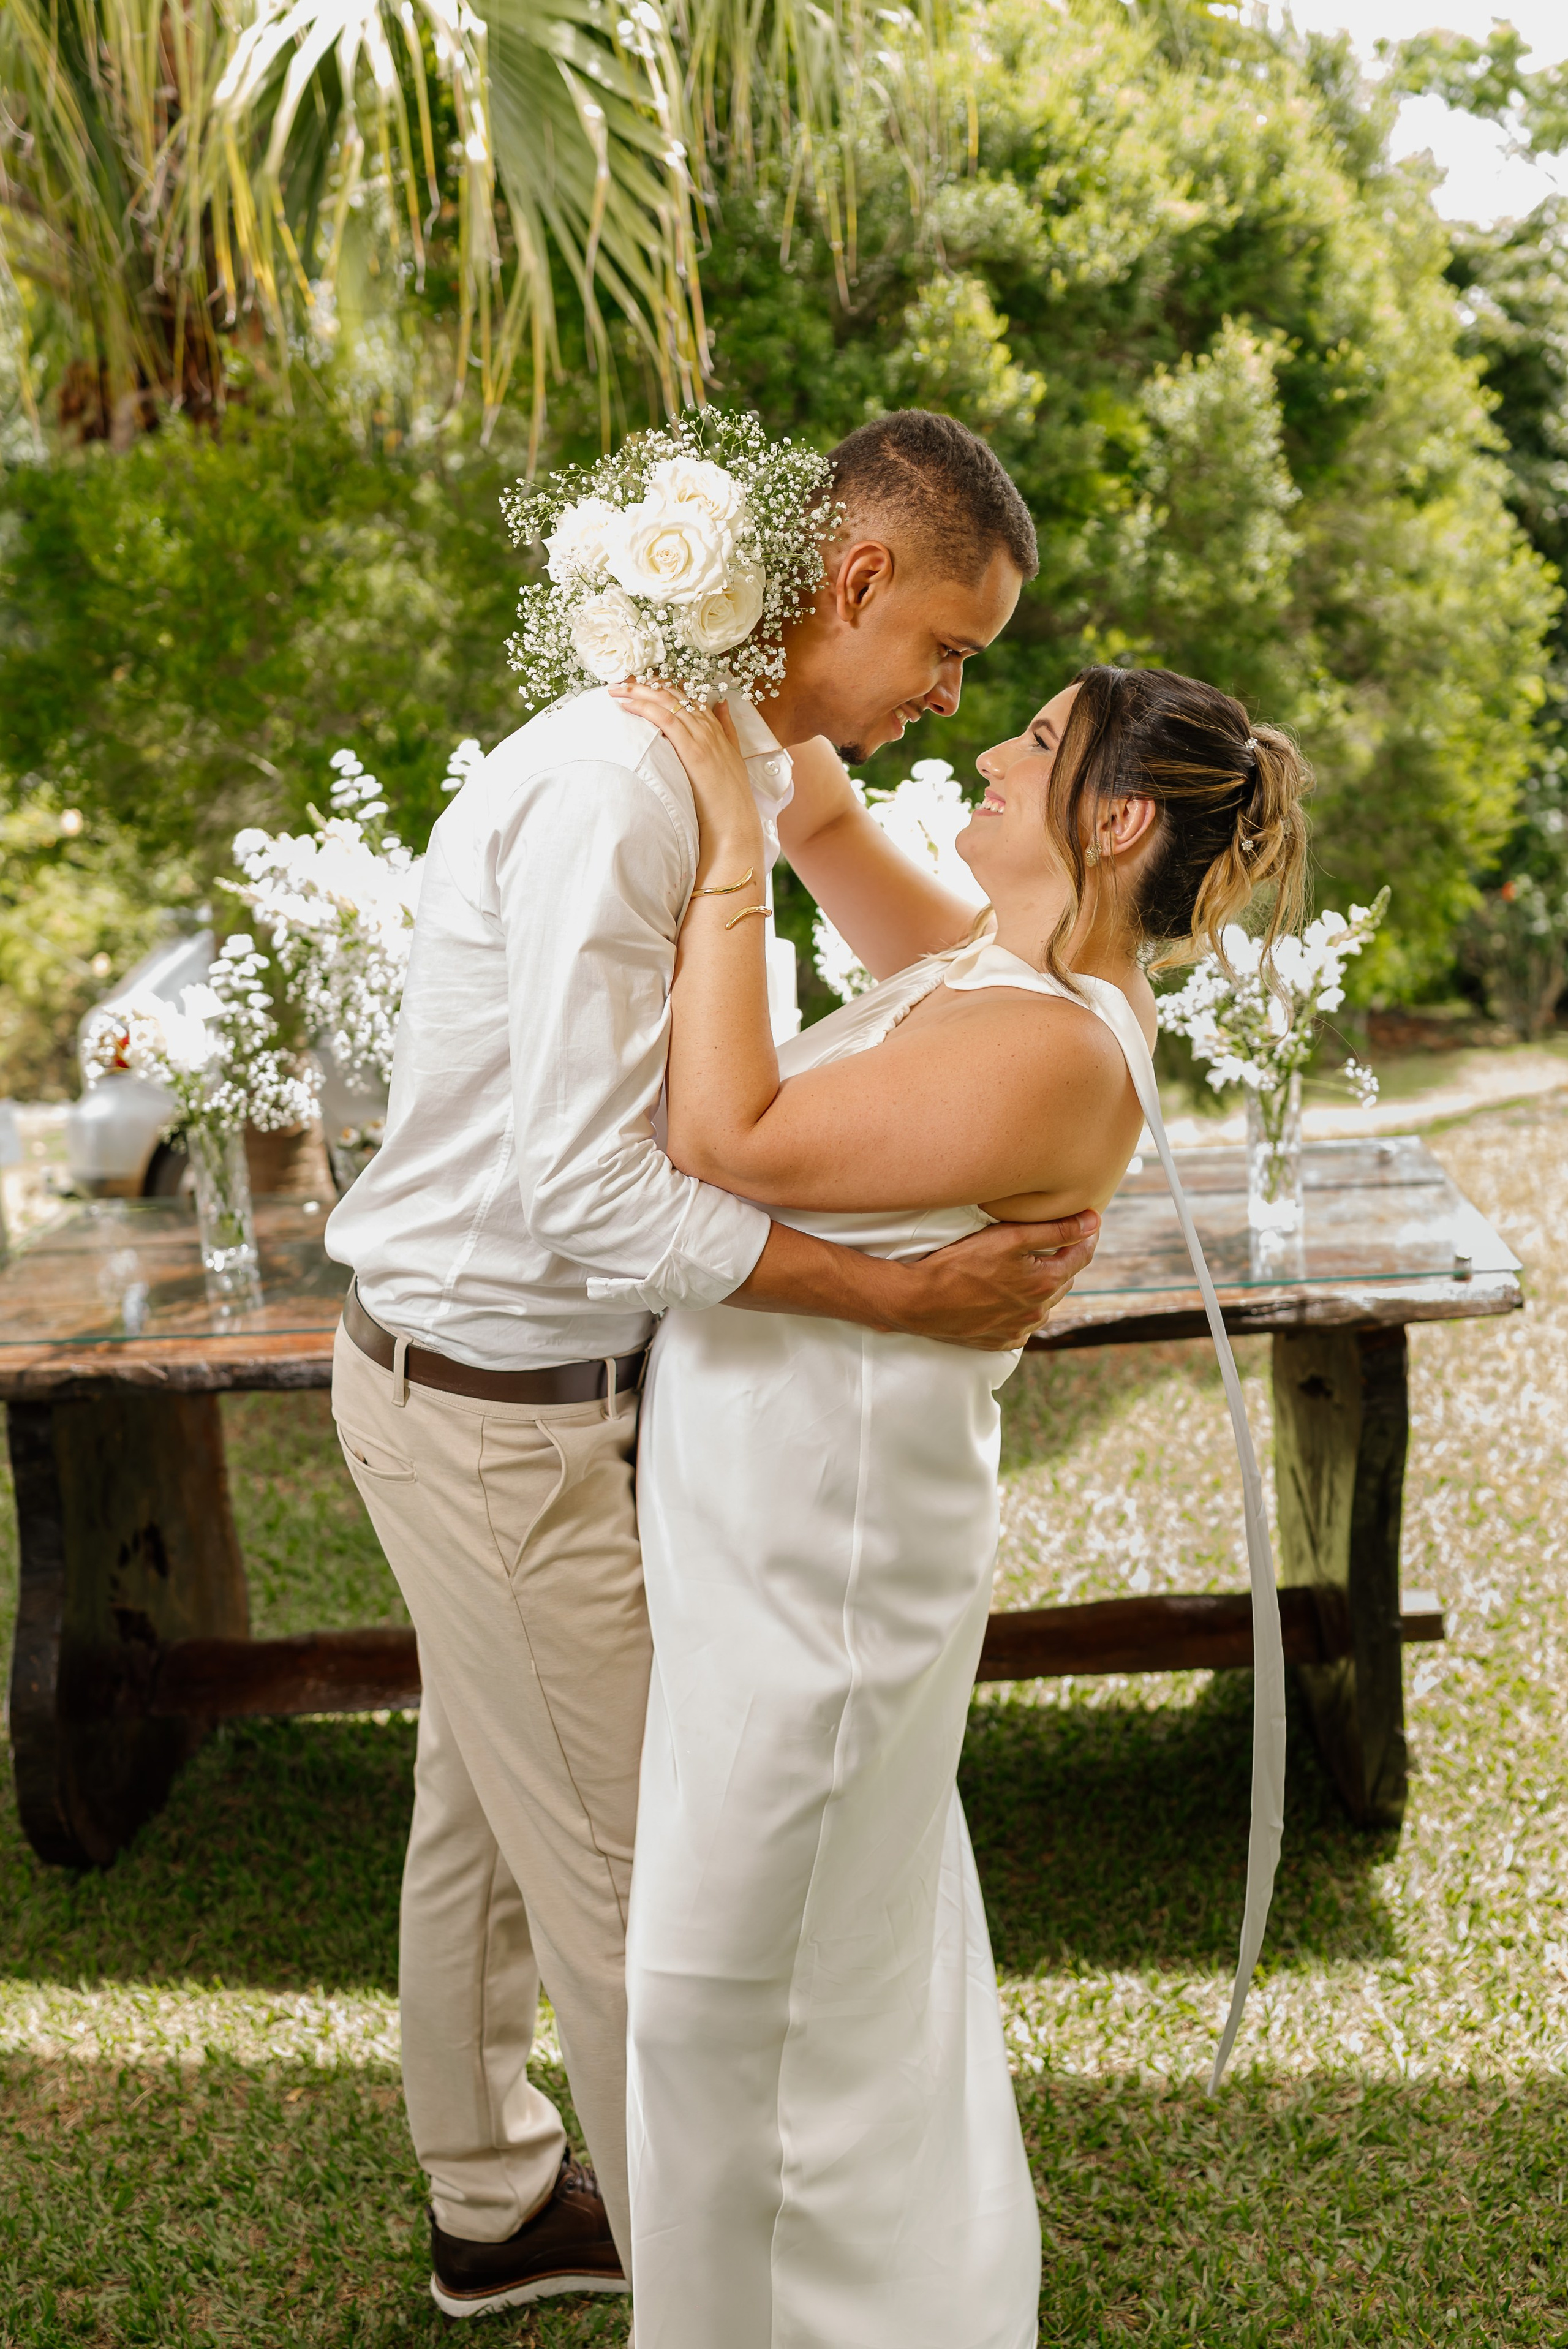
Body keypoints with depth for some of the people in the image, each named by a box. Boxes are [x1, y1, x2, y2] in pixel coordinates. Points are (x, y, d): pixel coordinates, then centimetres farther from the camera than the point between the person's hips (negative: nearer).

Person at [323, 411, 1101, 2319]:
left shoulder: (738, 764, 5)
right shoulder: (614, 788, -26)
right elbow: (588, 1193, -29)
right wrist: (910, 1294, -26)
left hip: (513, 1380, 9)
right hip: (502, 1407, -9)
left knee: (485, 1811, 22)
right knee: (629, 1867, 5)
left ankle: (491, 2201, 41)